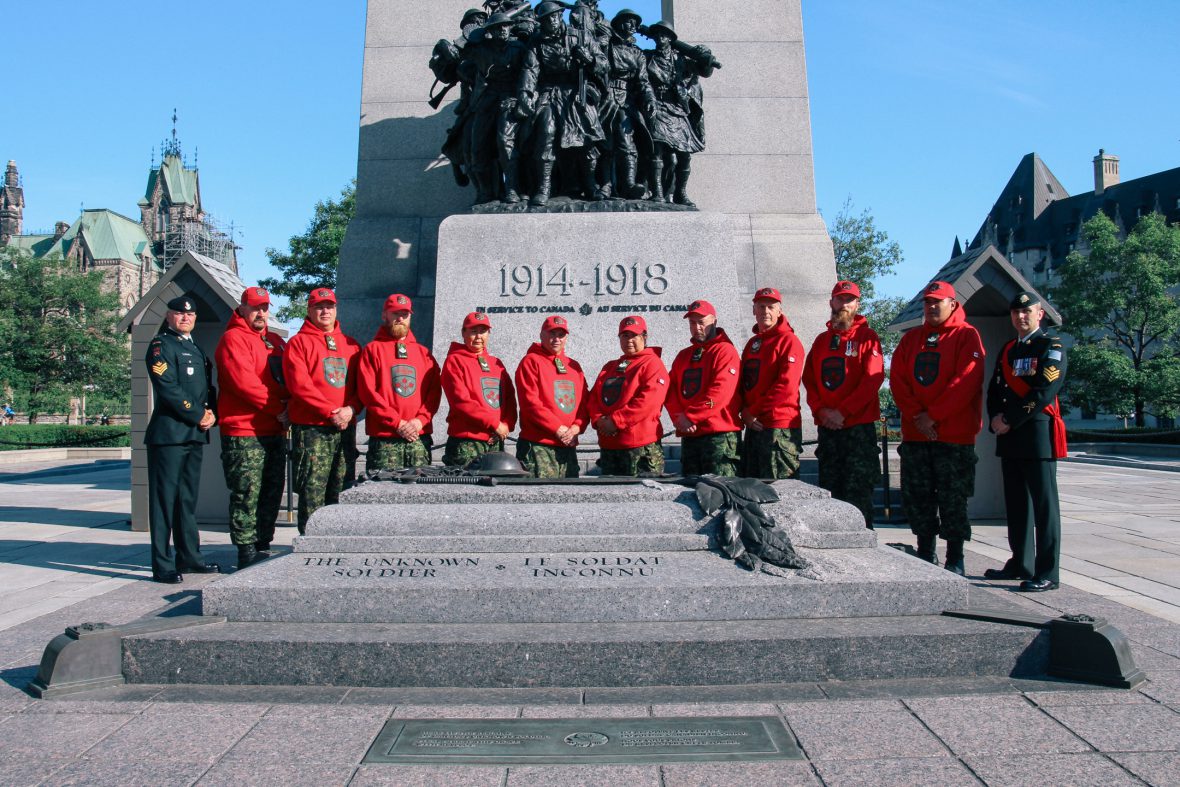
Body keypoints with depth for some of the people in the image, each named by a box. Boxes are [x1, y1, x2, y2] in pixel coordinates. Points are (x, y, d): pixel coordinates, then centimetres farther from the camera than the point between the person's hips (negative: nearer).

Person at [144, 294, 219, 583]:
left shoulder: (196, 350, 21)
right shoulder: (161, 345, -3)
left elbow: (208, 387, 21)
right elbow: (168, 388, -14)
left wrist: (212, 413, 2)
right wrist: (198, 415, -13)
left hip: (195, 434, 8)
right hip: (169, 432, -8)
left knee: (188, 499, 13)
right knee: (165, 499, -5)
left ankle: (189, 557, 20)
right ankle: (162, 565, -2)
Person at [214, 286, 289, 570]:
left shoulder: (276, 341, 20)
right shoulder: (233, 339, -3)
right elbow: (244, 382, -14)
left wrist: (289, 408, -2)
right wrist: (277, 409, -11)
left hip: (276, 432, 7)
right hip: (244, 432, -7)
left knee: (272, 492, 10)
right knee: (247, 493, -6)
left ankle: (262, 547, 19)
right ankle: (247, 552, 0)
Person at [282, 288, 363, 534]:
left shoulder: (351, 344, 18)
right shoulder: (299, 342, 4)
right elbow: (300, 385, -8)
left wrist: (351, 408, -6)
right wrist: (331, 412, -14)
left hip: (346, 428, 5)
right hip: (312, 428, -4)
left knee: (340, 493, 7)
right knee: (312, 493, -7)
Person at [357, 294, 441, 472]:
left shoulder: (423, 352, 19)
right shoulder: (372, 349, 7)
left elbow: (435, 391, 10)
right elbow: (368, 392, -4)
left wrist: (420, 420, -7)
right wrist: (397, 423, -11)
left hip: (420, 437, 3)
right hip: (384, 438, -3)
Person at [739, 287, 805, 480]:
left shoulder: (789, 341, -5)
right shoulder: (752, 343, 19)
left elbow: (786, 386, -15)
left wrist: (753, 412, -12)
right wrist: (745, 412, -2)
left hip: (780, 427, -8)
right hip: (753, 426, 8)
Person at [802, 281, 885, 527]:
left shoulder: (867, 336, 3)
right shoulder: (821, 340, 18)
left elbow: (873, 379, -8)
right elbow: (808, 379, 12)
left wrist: (843, 412, -14)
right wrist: (821, 410, -4)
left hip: (859, 426, -5)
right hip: (827, 427, 5)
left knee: (858, 491, -7)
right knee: (830, 490, 6)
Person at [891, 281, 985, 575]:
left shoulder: (967, 336, 0)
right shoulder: (911, 339, 15)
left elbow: (966, 381, -11)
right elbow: (897, 379, 6)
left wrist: (933, 416, -14)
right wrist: (916, 415, -8)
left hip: (954, 435, -5)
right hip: (914, 434, 5)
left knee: (953, 500, -1)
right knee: (916, 498, 8)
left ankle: (954, 560, 9)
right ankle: (925, 555, 20)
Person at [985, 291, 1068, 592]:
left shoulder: (1052, 346, -4)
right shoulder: (1008, 349, 19)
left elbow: (1045, 391, -15)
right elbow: (995, 389, 17)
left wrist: (1009, 419, -15)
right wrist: (995, 418, -1)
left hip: (1038, 434, -7)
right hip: (1009, 437, 7)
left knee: (1044, 504, -5)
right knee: (1016, 503, 12)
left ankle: (1047, 573, -2)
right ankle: (1021, 564, 22)